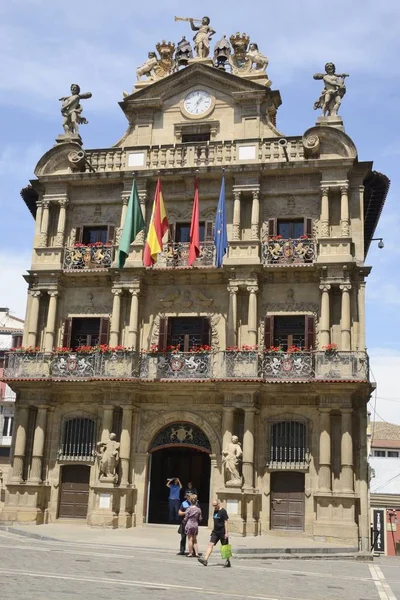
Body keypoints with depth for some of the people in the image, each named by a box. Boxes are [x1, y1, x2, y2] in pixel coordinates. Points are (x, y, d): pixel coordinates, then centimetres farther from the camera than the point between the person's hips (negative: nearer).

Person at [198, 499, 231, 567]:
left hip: (222, 532, -7)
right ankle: (205, 560, -11)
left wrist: (226, 533, -17)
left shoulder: (223, 511, -11)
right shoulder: (215, 511, 11)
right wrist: (213, 530, 18)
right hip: (215, 532, 7)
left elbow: (226, 522, -14)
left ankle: (228, 561, 16)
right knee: (210, 544, -5)